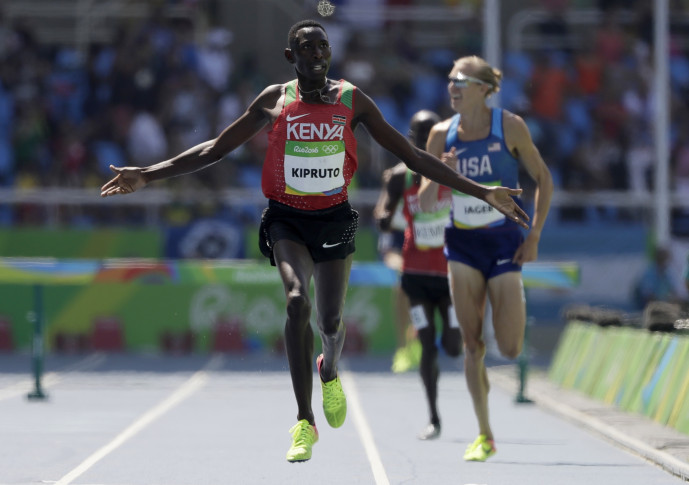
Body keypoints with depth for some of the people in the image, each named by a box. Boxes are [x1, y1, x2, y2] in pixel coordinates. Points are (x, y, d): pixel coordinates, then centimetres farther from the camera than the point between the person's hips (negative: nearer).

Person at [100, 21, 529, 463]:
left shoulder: (352, 100, -1)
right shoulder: (275, 100, -2)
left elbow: (412, 156, 1)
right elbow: (215, 149, 3)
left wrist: (482, 192, -3)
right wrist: (147, 175, -5)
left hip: (335, 219, 1)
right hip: (287, 219, -1)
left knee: (330, 321, 4)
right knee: (297, 300, -25)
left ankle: (330, 372, 45)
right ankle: (305, 423, -20)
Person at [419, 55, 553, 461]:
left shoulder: (510, 127, -7)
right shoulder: (442, 135, 1)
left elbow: (543, 179, 2)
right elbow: (425, 203, 4)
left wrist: (534, 236, -5)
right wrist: (439, 176, -17)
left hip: (504, 242, -2)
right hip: (462, 244, 2)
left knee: (510, 350, -7)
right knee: (472, 344, -3)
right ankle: (485, 435, 6)